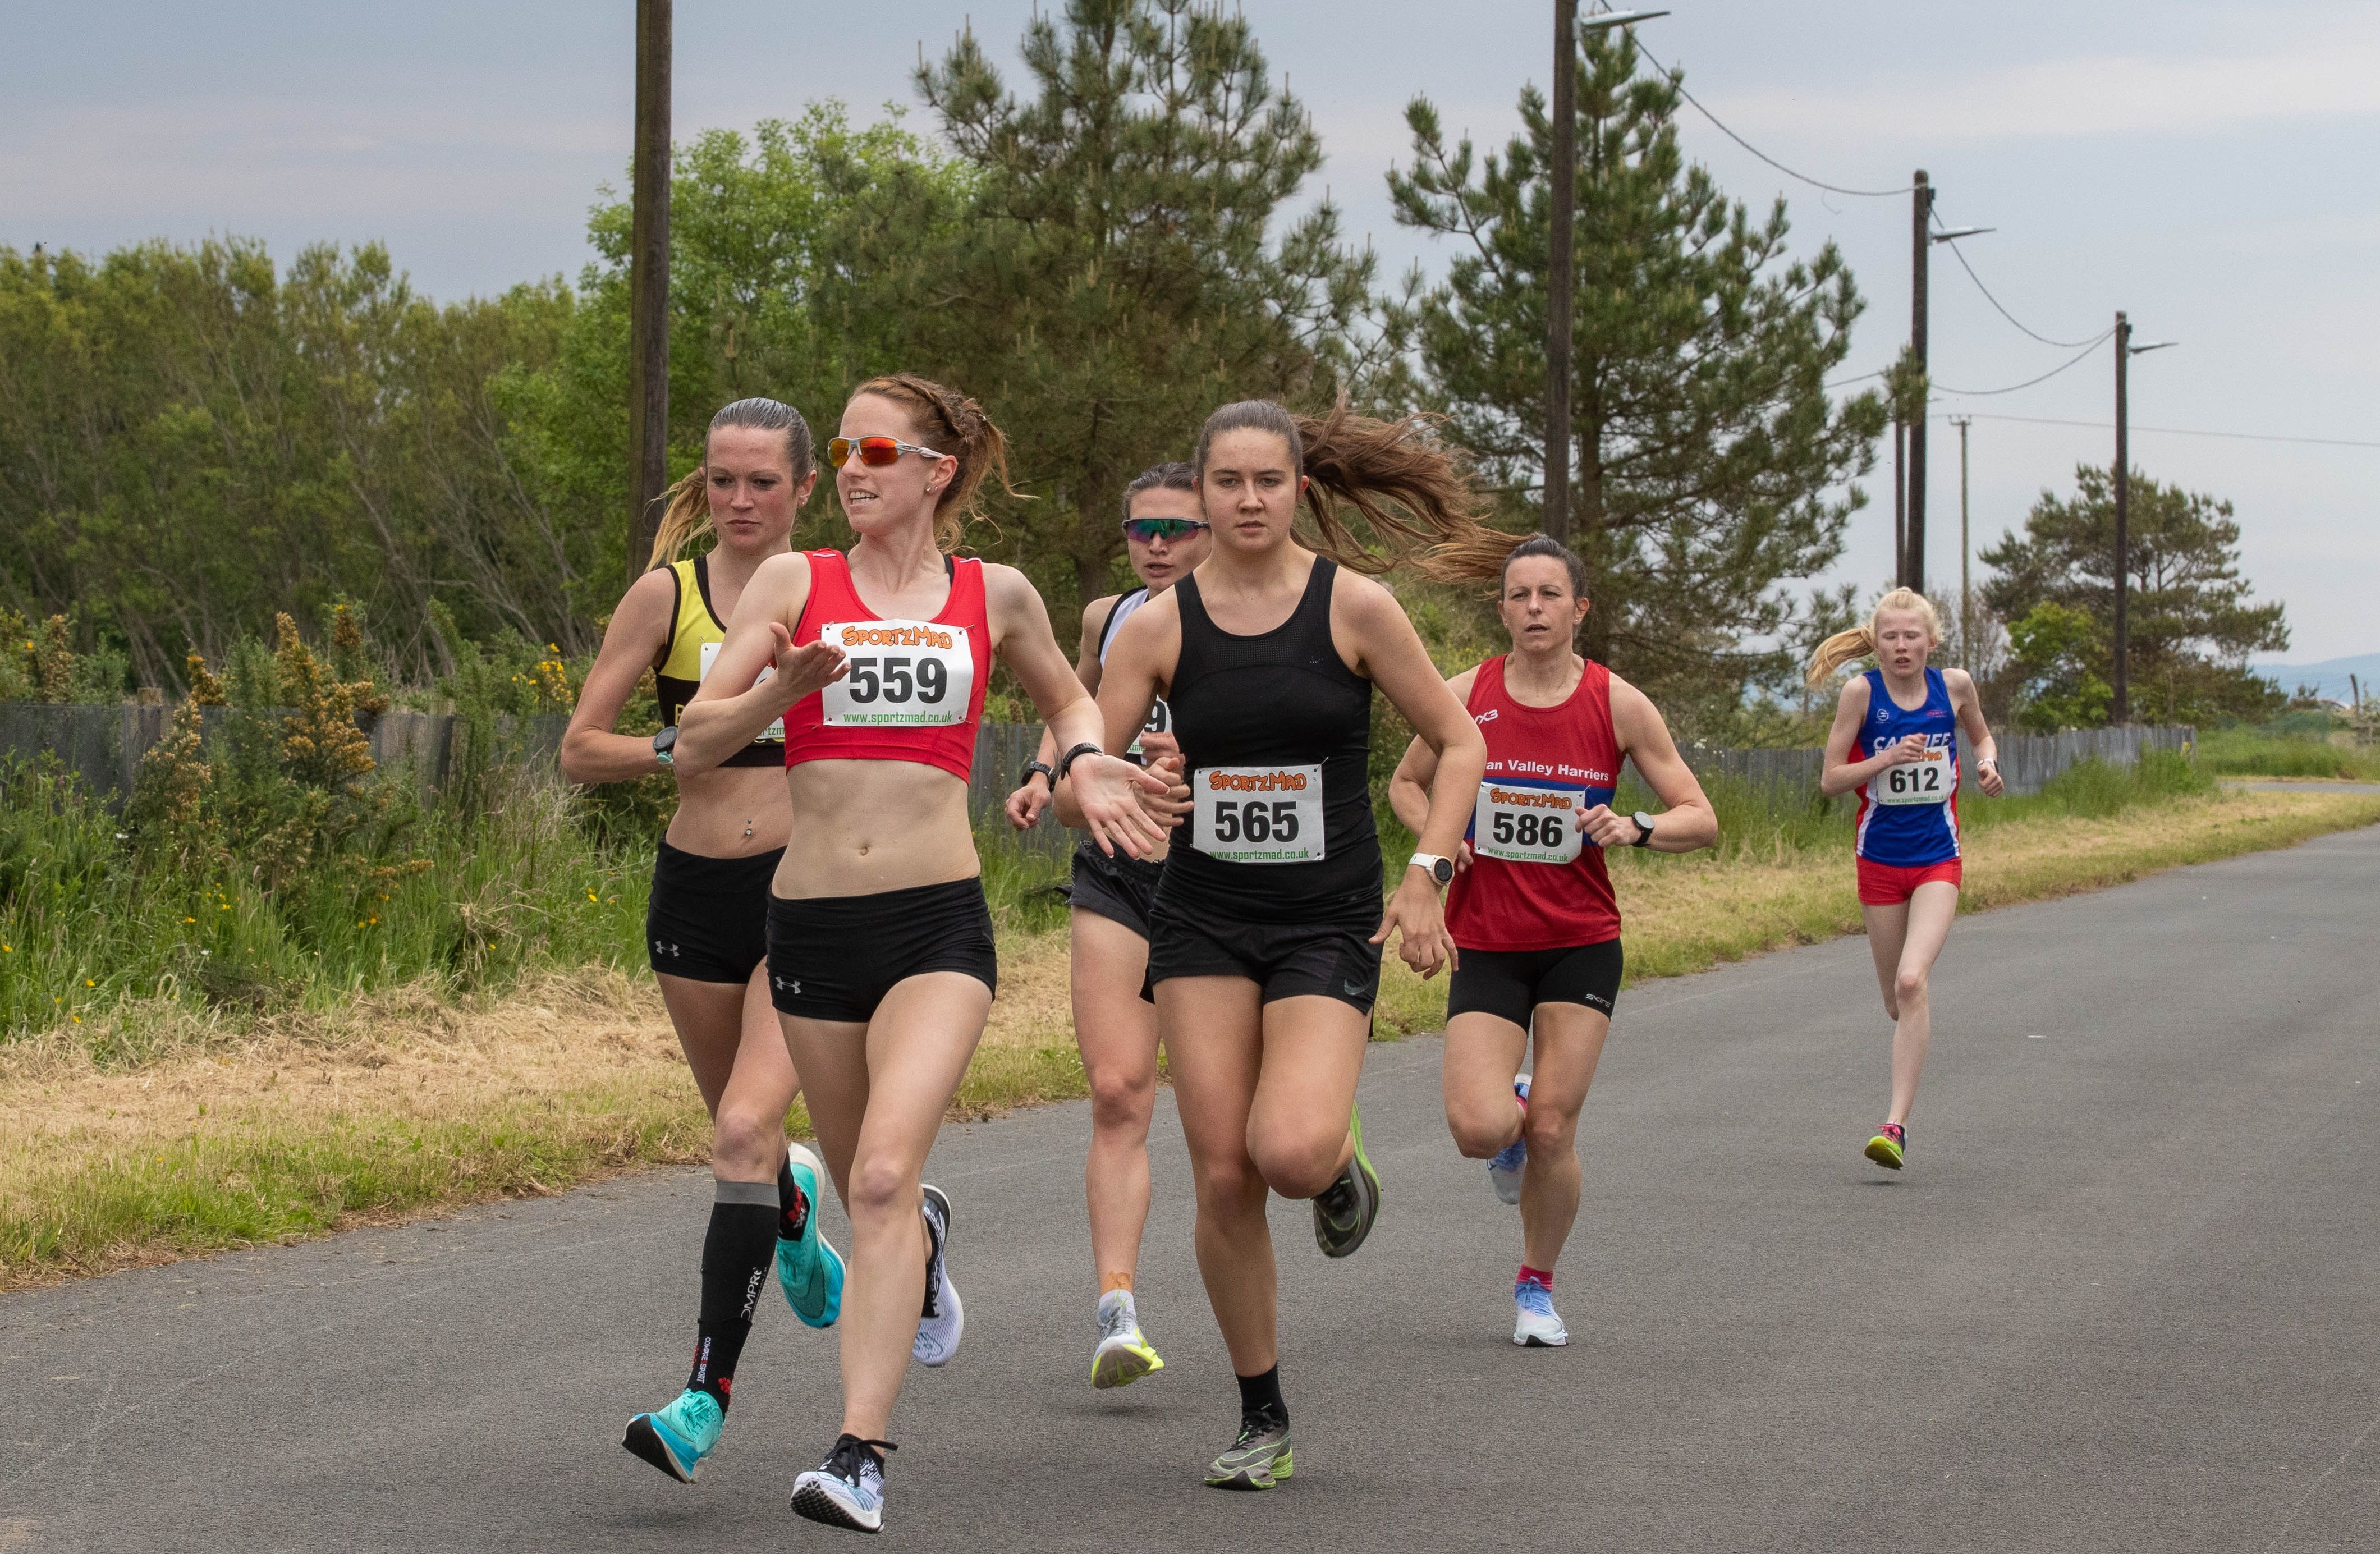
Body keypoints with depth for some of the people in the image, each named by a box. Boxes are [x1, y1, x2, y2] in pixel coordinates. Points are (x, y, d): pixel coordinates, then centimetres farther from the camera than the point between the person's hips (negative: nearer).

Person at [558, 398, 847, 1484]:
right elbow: (580, 749, -1)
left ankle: (709, 1392, -16)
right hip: (696, 892, 2)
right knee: (740, 1132, 17)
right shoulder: (668, 595, 0)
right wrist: (683, 748, -16)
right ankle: (792, 1212, 55)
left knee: (746, 1131, -18)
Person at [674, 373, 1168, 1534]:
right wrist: (785, 688, -19)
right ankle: (925, 1244, 54)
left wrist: (1082, 763, 4)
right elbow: (694, 740, -1)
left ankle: (860, 1454, -22)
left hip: (938, 923, -2)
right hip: (809, 919, 2)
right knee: (865, 1189, 16)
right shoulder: (794, 582, 4)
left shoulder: (994, 596, 6)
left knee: (883, 1178, -20)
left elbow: (1068, 700, 25)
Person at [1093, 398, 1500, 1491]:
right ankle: (1262, 1419, 15)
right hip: (1204, 921, 2)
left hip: (1329, 924, -2)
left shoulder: (1353, 606, -5)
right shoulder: (1159, 626, -1)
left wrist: (1426, 876, -8)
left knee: (1290, 1150, -24)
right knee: (1223, 1177, -2)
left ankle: (1341, 1161, 16)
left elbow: (1458, 745, 2)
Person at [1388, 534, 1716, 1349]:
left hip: (1581, 945, 0)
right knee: (1479, 1130, -15)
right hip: (1485, 945, 0)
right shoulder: (1465, 696, -2)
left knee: (1552, 1132, -5)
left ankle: (1537, 1286, 19)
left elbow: (1702, 819, -1)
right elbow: (1406, 782, 15)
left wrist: (1637, 827, -22)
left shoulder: (1619, 705, -4)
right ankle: (1513, 1106, 24)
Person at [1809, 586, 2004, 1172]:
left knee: (1912, 982, -20)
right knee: (1896, 1001, 10)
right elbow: (1830, 779, -6)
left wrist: (1987, 763, -2)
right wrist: (1887, 758, -21)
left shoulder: (1954, 685, -2)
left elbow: (1981, 735, 20)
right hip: (1880, 859, 1)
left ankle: (1896, 1124, -21)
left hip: (1937, 859, -1)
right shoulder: (1861, 692, -7)